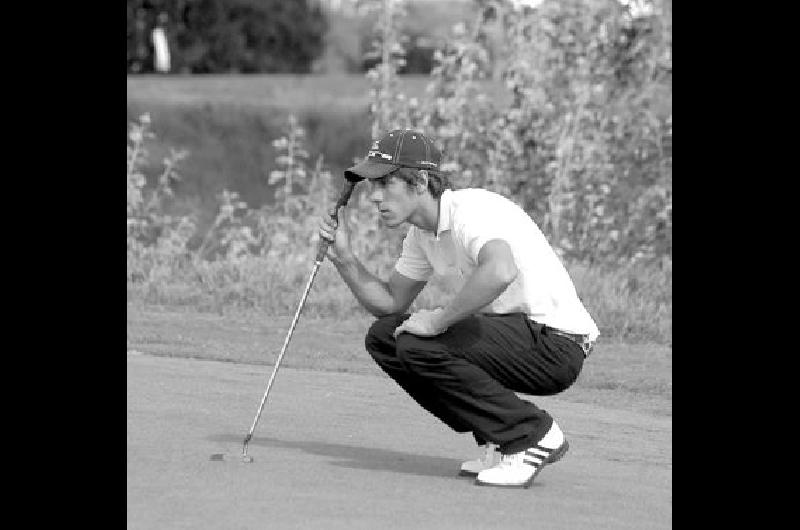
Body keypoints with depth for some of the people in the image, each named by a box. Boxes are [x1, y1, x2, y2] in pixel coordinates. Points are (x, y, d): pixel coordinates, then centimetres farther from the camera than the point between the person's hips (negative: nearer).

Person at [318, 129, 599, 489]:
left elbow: (500, 271, -41)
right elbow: (392, 302, 19)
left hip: (558, 344, -10)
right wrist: (344, 259, 4)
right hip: (513, 331, 10)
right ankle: (500, 443, 8)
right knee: (384, 337, 7)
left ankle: (533, 436, -10)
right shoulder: (422, 231, 10)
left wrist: (438, 319, -29)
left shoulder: (470, 210, -20)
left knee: (419, 344, -23)